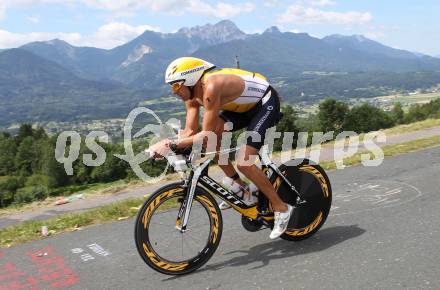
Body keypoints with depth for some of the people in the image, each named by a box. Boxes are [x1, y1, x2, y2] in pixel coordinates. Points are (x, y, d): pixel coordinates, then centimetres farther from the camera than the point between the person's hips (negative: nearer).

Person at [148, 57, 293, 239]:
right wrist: (165, 144, -22)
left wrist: (172, 145, -34)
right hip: (245, 106, 9)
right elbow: (190, 132, -7)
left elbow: (207, 135, -33)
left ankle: (281, 208, 0)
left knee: (244, 163, -17)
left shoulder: (211, 87, -31)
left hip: (266, 103, -9)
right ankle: (239, 186, 7)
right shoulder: (192, 95, -4)